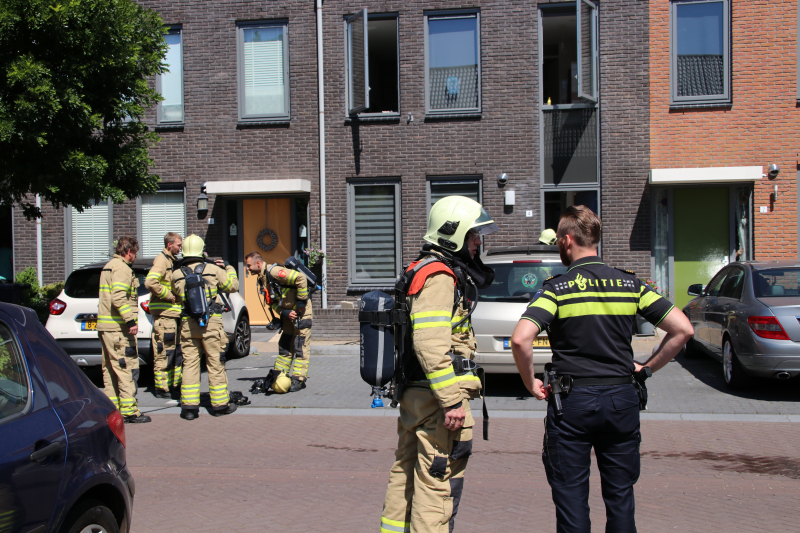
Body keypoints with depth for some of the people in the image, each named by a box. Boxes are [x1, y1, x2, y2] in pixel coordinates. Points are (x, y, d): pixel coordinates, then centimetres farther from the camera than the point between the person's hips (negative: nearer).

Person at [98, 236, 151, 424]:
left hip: (105, 326, 10)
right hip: (118, 328, -10)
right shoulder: (122, 268, -11)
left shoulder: (108, 266, 21)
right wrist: (131, 320, -26)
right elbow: (118, 298, -24)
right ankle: (129, 411, -7)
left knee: (110, 370, 12)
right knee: (127, 369, -8)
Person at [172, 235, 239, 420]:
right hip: (211, 323, -2)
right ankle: (220, 404, 13)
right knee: (216, 365, 6)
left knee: (190, 365, 8)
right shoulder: (213, 269, -5)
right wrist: (228, 268, 21)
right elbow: (233, 286, 6)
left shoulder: (176, 274, 1)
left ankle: (189, 407, 7)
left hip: (188, 323, 2)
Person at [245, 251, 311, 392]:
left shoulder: (274, 271, -20)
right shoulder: (262, 279, 10)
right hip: (288, 313, 10)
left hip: (300, 311, -10)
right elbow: (273, 302, 11)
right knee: (284, 346, 13)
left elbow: (301, 278, -29)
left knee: (300, 346, -6)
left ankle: (299, 380, -2)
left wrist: (301, 301, -21)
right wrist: (285, 312, -9)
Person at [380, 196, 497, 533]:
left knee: (406, 475, 18)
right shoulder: (439, 277, -15)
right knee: (438, 483, -5)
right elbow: (431, 344, -25)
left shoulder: (422, 271, 18)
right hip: (437, 398, -11)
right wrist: (452, 402, -25)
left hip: (413, 393, 11)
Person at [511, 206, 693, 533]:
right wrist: (647, 368, 10)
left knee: (571, 497, 7)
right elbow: (682, 329, 1)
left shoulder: (557, 288, -8)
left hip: (573, 400, -3)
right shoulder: (630, 284, 3)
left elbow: (521, 339, -21)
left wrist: (530, 383, -6)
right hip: (622, 399, 4)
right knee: (620, 496, 15)